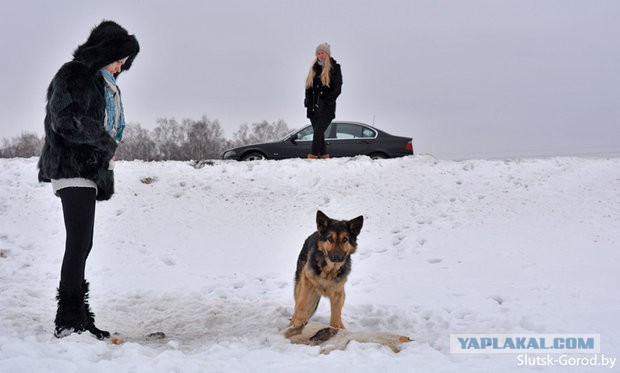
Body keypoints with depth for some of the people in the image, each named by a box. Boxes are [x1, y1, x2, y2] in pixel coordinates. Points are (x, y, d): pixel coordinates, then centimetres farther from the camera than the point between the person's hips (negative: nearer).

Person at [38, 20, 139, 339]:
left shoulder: (104, 84, 22)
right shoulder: (74, 75, -6)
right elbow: (66, 121, -19)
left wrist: (106, 178, 17)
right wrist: (105, 141, -8)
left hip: (89, 172, 9)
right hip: (72, 171, -9)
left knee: (81, 246, 8)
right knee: (79, 244, -14)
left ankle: (75, 319, 12)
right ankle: (69, 320, -13)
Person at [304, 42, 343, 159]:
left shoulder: (334, 68, 2)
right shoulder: (314, 68, 18)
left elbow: (337, 88, -4)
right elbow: (309, 86, 20)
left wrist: (327, 101, -13)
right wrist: (308, 100, 5)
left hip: (326, 109, -5)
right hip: (313, 107, 5)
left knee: (318, 131, -17)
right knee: (318, 133, 5)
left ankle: (313, 155, -20)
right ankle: (324, 155, 12)